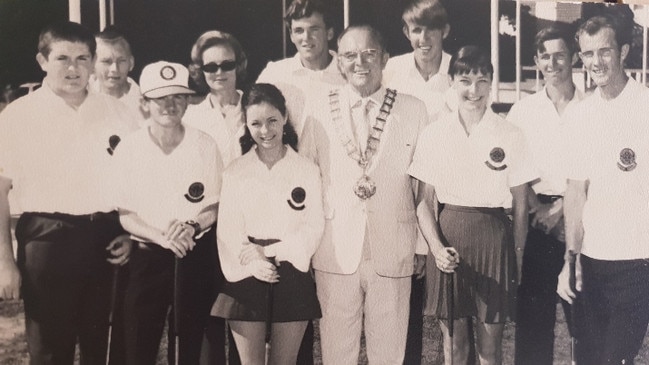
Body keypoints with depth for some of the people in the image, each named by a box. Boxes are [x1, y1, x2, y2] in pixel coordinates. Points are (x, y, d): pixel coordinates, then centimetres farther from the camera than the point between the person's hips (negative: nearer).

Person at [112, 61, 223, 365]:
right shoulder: (128, 149, -4)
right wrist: (162, 236, -19)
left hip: (196, 256, 1)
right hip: (146, 256, 0)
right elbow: (124, 213, -3)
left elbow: (216, 205, 3)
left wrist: (191, 226, -17)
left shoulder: (204, 145, -2)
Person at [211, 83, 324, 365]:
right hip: (247, 278, 0)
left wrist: (269, 251, -12)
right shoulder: (235, 172, 2)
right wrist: (253, 262, -20)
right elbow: (228, 231, -4)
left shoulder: (307, 170, 1)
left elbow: (314, 227, -2)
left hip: (292, 278, 0)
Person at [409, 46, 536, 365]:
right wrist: (436, 247, -12)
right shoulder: (434, 135, 1)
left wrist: (517, 260, 2)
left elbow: (520, 206, 3)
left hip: (493, 240, -1)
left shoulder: (510, 136, -2)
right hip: (448, 238, 1)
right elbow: (424, 202, 3)